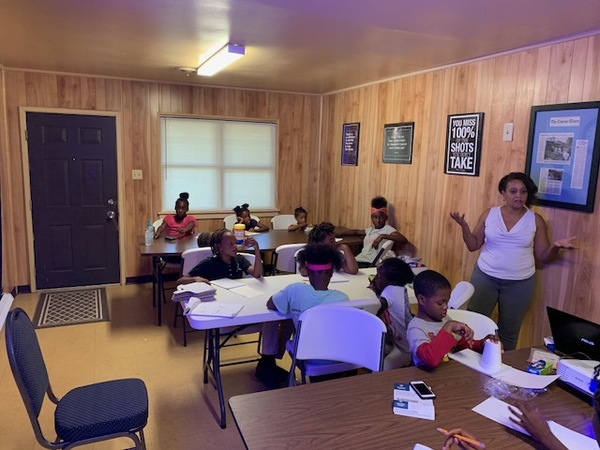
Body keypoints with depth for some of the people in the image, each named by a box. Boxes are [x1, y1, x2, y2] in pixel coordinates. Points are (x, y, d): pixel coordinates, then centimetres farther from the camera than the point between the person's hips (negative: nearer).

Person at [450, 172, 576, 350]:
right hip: (485, 277, 0)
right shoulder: (489, 214, -1)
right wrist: (464, 226, -14)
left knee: (509, 332, 13)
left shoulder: (536, 220, -1)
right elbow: (473, 245, 1)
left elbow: (543, 256, 2)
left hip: (520, 283, 0)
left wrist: (556, 246, -18)